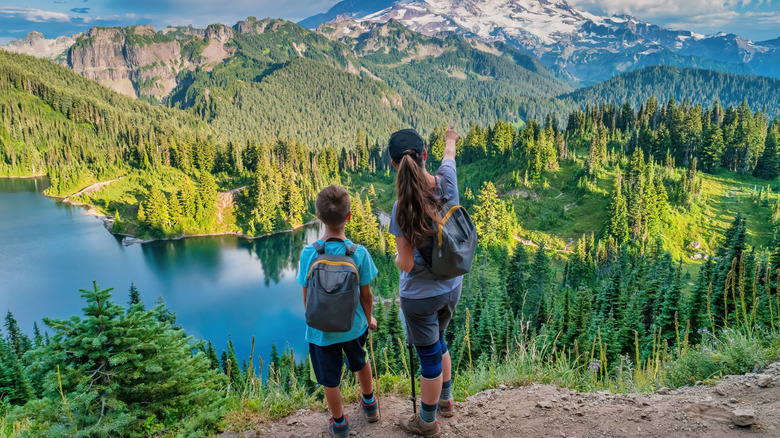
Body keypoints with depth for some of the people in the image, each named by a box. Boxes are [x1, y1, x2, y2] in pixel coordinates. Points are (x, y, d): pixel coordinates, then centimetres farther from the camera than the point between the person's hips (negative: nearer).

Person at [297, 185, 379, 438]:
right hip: (353, 324, 2)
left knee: (330, 379, 19)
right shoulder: (359, 253, -20)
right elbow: (366, 295, -10)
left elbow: (307, 297, -10)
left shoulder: (309, 254, -21)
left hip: (321, 330, -1)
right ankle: (369, 404, 51)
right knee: (360, 362, 30)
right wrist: (369, 319, 10)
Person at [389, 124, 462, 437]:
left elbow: (405, 264, -22)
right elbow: (449, 157, 12)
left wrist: (396, 256, 1)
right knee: (437, 343, 29)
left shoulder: (403, 209, -27)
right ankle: (445, 400, 51)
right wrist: (450, 140, 34)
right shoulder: (446, 183, -13)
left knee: (429, 357, 13)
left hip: (420, 296, -6)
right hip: (451, 286, 6)